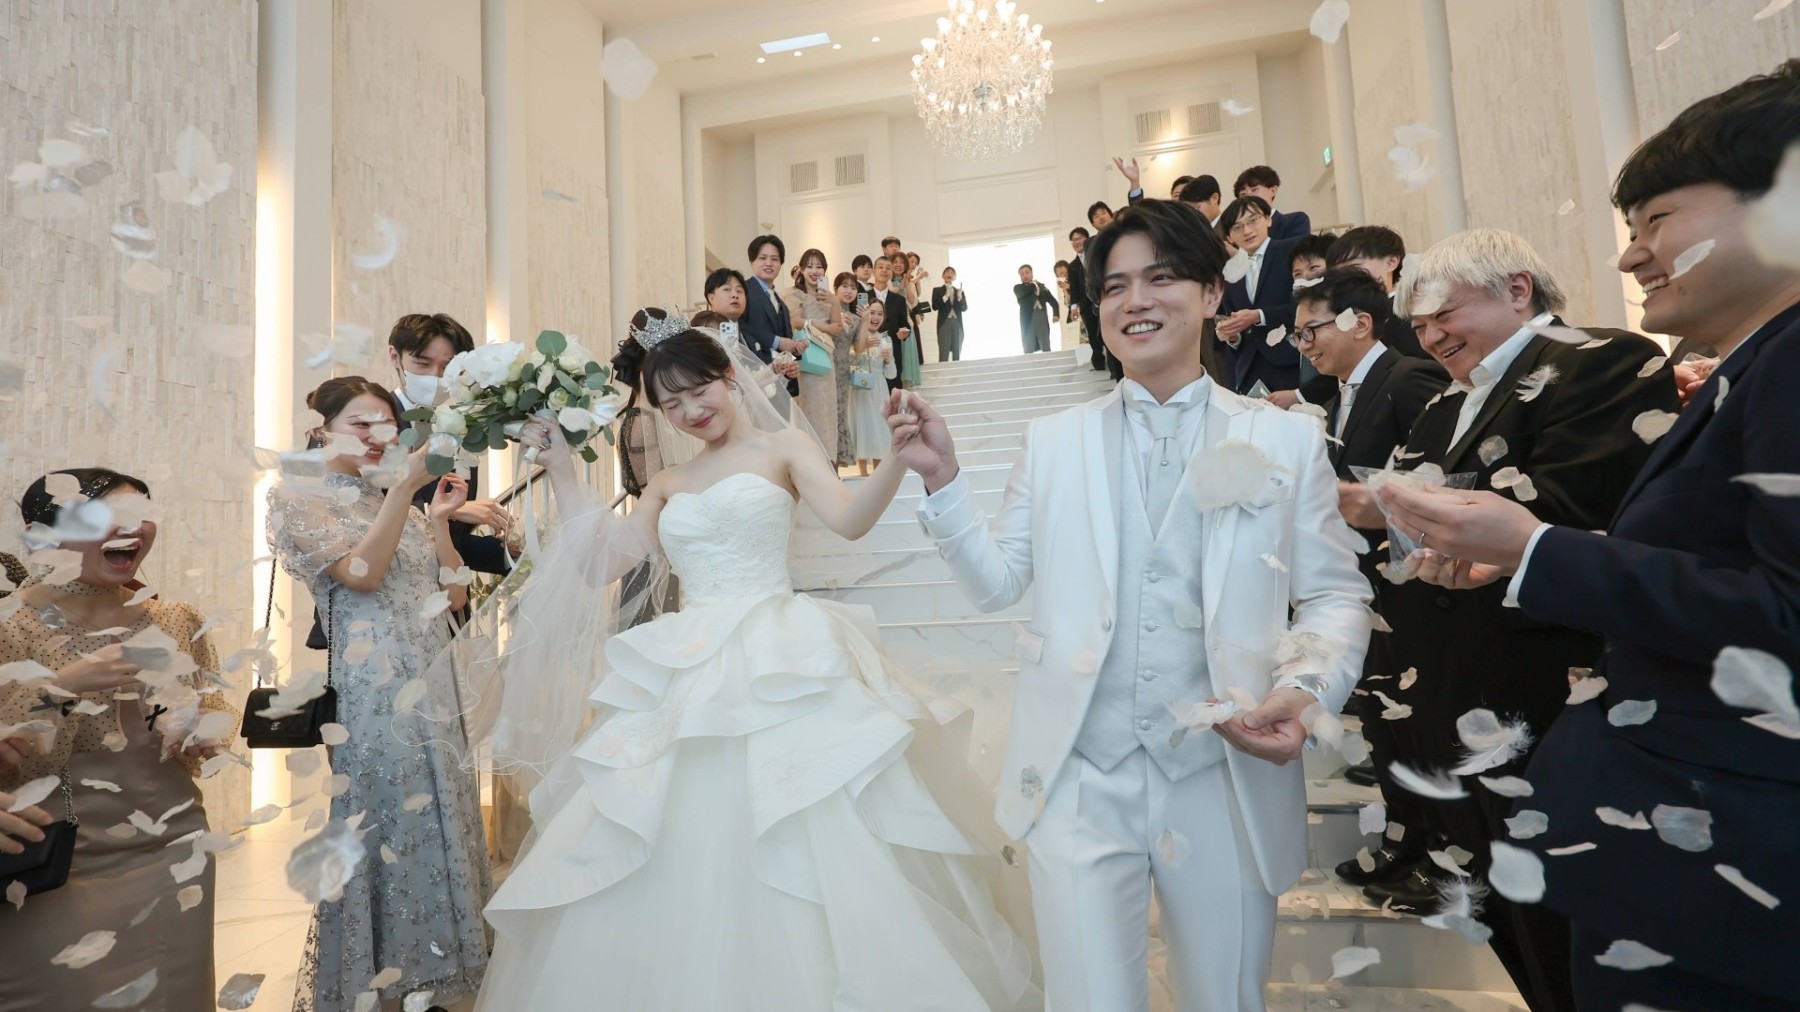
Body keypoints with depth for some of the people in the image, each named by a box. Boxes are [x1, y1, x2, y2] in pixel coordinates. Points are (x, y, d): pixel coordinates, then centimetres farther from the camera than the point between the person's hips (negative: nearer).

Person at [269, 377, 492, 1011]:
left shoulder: (402, 506, 16)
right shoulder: (298, 496, 0)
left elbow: (455, 596, 9)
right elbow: (362, 573, -16)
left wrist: (438, 520, 1)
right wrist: (404, 487, -17)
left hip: (433, 687, 6)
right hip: (368, 691, -6)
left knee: (437, 827, 12)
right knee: (376, 832, 4)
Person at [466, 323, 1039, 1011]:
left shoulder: (781, 449, 4)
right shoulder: (667, 486, 18)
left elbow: (850, 519, -12)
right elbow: (598, 566, 12)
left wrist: (898, 458, -31)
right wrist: (559, 468, 14)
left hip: (780, 667, -4)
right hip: (689, 678, 5)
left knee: (799, 852, -4)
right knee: (685, 861, 8)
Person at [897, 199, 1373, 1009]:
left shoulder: (1289, 441, 3)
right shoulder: (1052, 441, 4)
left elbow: (1336, 595, 5)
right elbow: (995, 581, 3)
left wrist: (1308, 690, -14)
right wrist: (943, 478, -9)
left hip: (1228, 781, 1)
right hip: (1080, 781, 0)